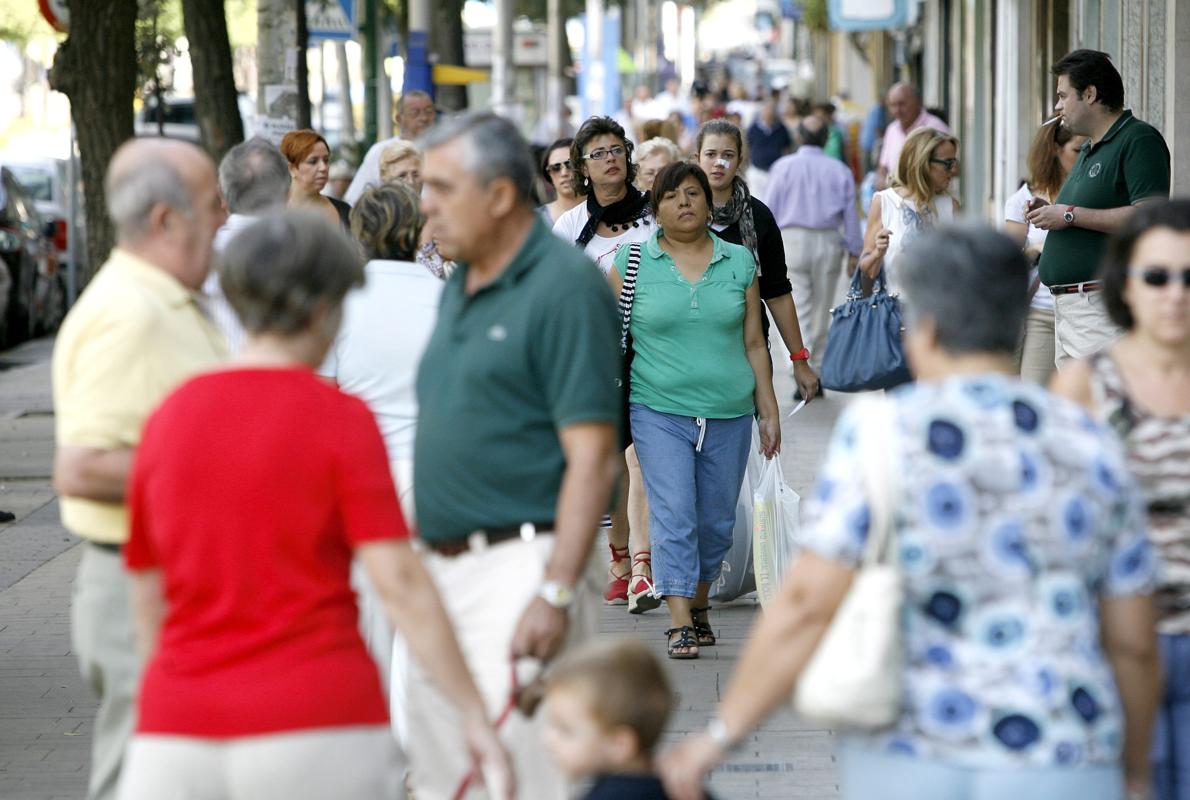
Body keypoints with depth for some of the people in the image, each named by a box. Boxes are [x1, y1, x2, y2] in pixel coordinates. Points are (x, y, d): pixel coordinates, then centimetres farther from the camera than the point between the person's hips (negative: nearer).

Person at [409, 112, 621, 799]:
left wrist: (556, 593, -24)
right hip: (442, 564, 9)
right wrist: (421, 561, 18)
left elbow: (592, 458, -17)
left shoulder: (564, 289, -12)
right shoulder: (460, 287, 16)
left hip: (520, 563, -9)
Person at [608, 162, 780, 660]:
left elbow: (754, 343, 11)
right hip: (659, 409, -2)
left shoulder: (739, 262, 8)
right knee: (673, 515, -11)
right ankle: (680, 624, -11)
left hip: (728, 413, 2)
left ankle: (699, 603, 28)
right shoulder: (632, 262, 2)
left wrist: (768, 411, 9)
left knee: (716, 520, 9)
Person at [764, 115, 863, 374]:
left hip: (792, 239, -2)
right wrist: (854, 252, 11)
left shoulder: (783, 167, 1)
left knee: (797, 307, -6)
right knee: (822, 309, 12)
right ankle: (817, 369, 20)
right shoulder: (840, 171, 4)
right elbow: (851, 215, 5)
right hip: (828, 243, 2)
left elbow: (770, 211, 1)